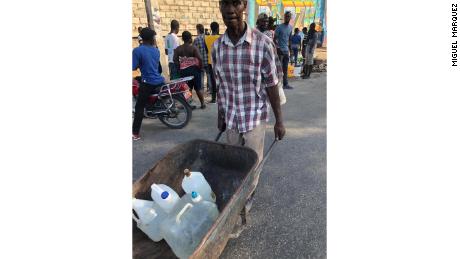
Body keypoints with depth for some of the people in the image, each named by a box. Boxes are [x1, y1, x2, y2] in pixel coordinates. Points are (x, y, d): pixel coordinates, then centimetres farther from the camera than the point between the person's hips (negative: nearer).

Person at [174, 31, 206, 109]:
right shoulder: (193, 48, -9)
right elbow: (200, 59, -17)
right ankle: (202, 103, 16)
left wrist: (180, 67, 5)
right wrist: (200, 67, -3)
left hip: (183, 70, 2)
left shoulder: (178, 49, 2)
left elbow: (175, 60, -5)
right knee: (198, 88, 8)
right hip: (194, 69, -2)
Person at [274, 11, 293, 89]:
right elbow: (275, 38, -11)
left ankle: (285, 84, 14)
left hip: (286, 51, 7)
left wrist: (289, 48, 16)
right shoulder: (279, 27, -8)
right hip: (280, 50, -7)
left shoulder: (290, 27, 12)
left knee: (285, 68, 9)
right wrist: (278, 47, -22)